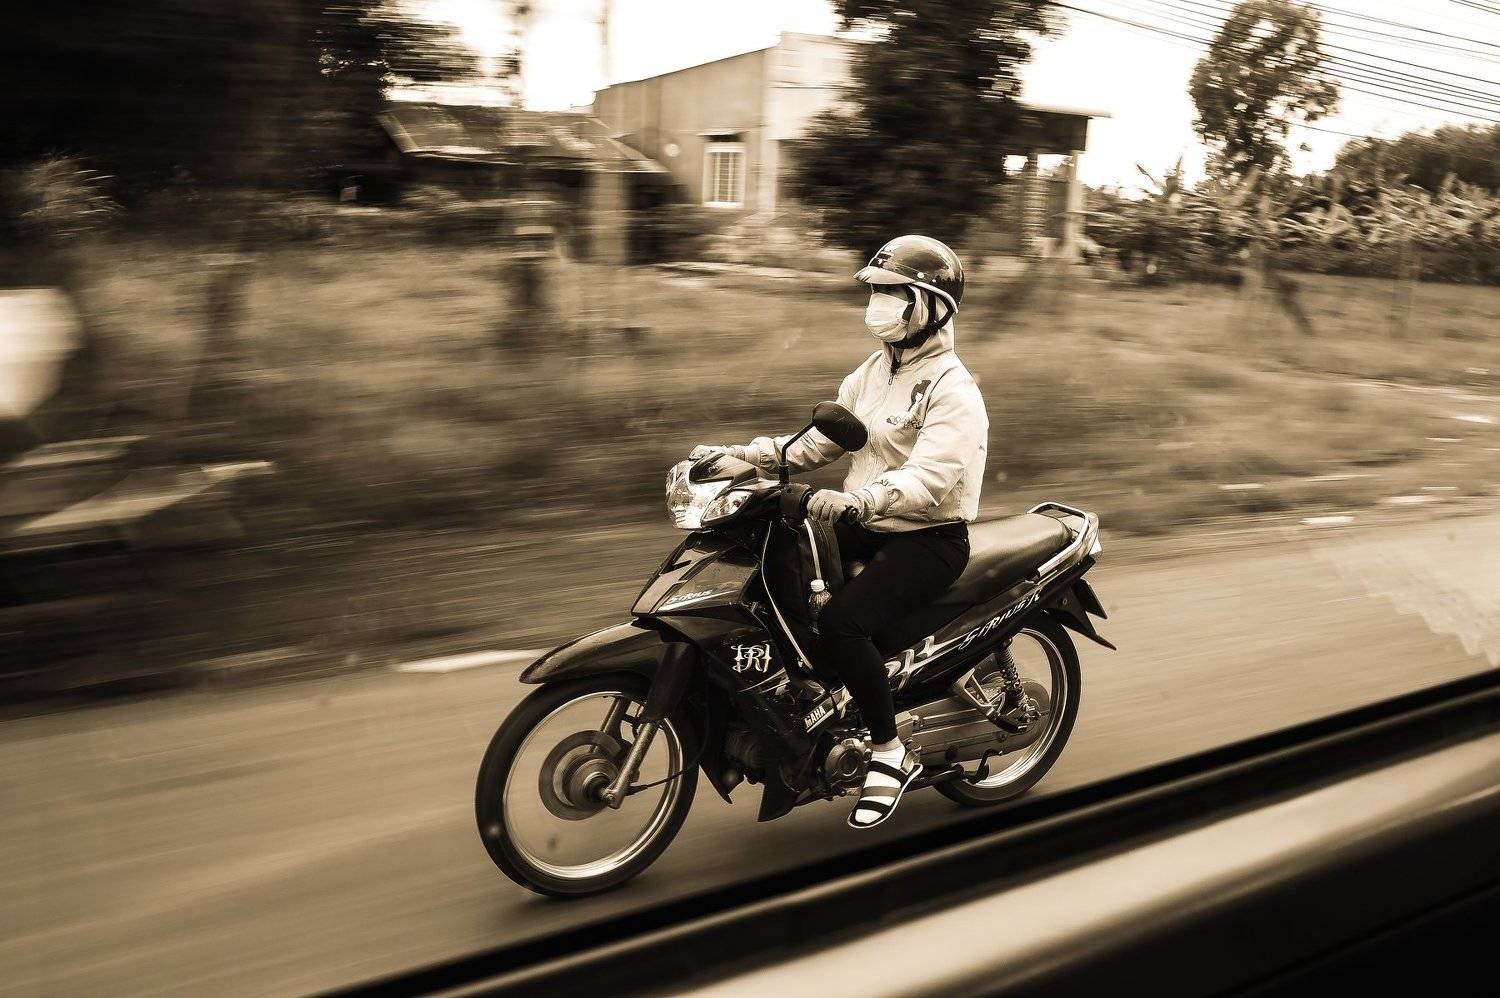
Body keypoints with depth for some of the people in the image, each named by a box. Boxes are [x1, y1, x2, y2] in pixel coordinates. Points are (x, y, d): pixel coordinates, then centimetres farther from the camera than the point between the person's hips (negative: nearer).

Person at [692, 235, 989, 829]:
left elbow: (928, 480, -30)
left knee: (840, 623, -30)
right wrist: (743, 455, 0)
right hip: (868, 527, 9)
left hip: (928, 539, -8)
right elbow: (820, 441, 12)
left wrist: (854, 500, -47)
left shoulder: (953, 391, -15)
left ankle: (891, 754, -9)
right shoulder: (875, 370, 12)